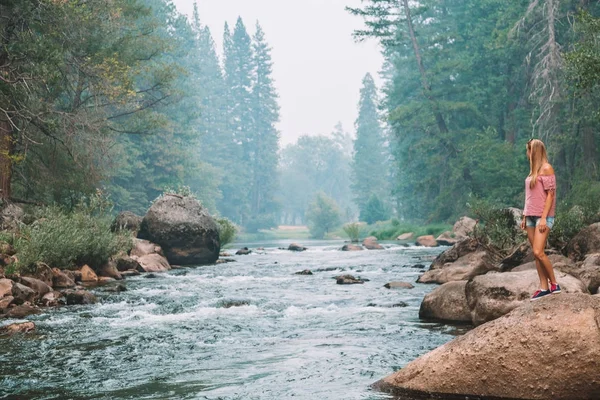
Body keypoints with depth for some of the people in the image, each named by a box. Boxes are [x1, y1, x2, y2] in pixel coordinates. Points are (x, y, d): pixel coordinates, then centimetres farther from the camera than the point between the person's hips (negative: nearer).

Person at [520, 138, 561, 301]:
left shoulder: (546, 168, -8)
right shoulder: (533, 170, 15)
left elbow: (550, 194, -13)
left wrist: (544, 218, -19)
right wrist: (525, 217, 15)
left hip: (543, 217, -8)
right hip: (531, 217, 8)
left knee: (538, 252, -16)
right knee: (536, 254, 4)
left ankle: (554, 283, -2)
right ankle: (544, 287, 6)